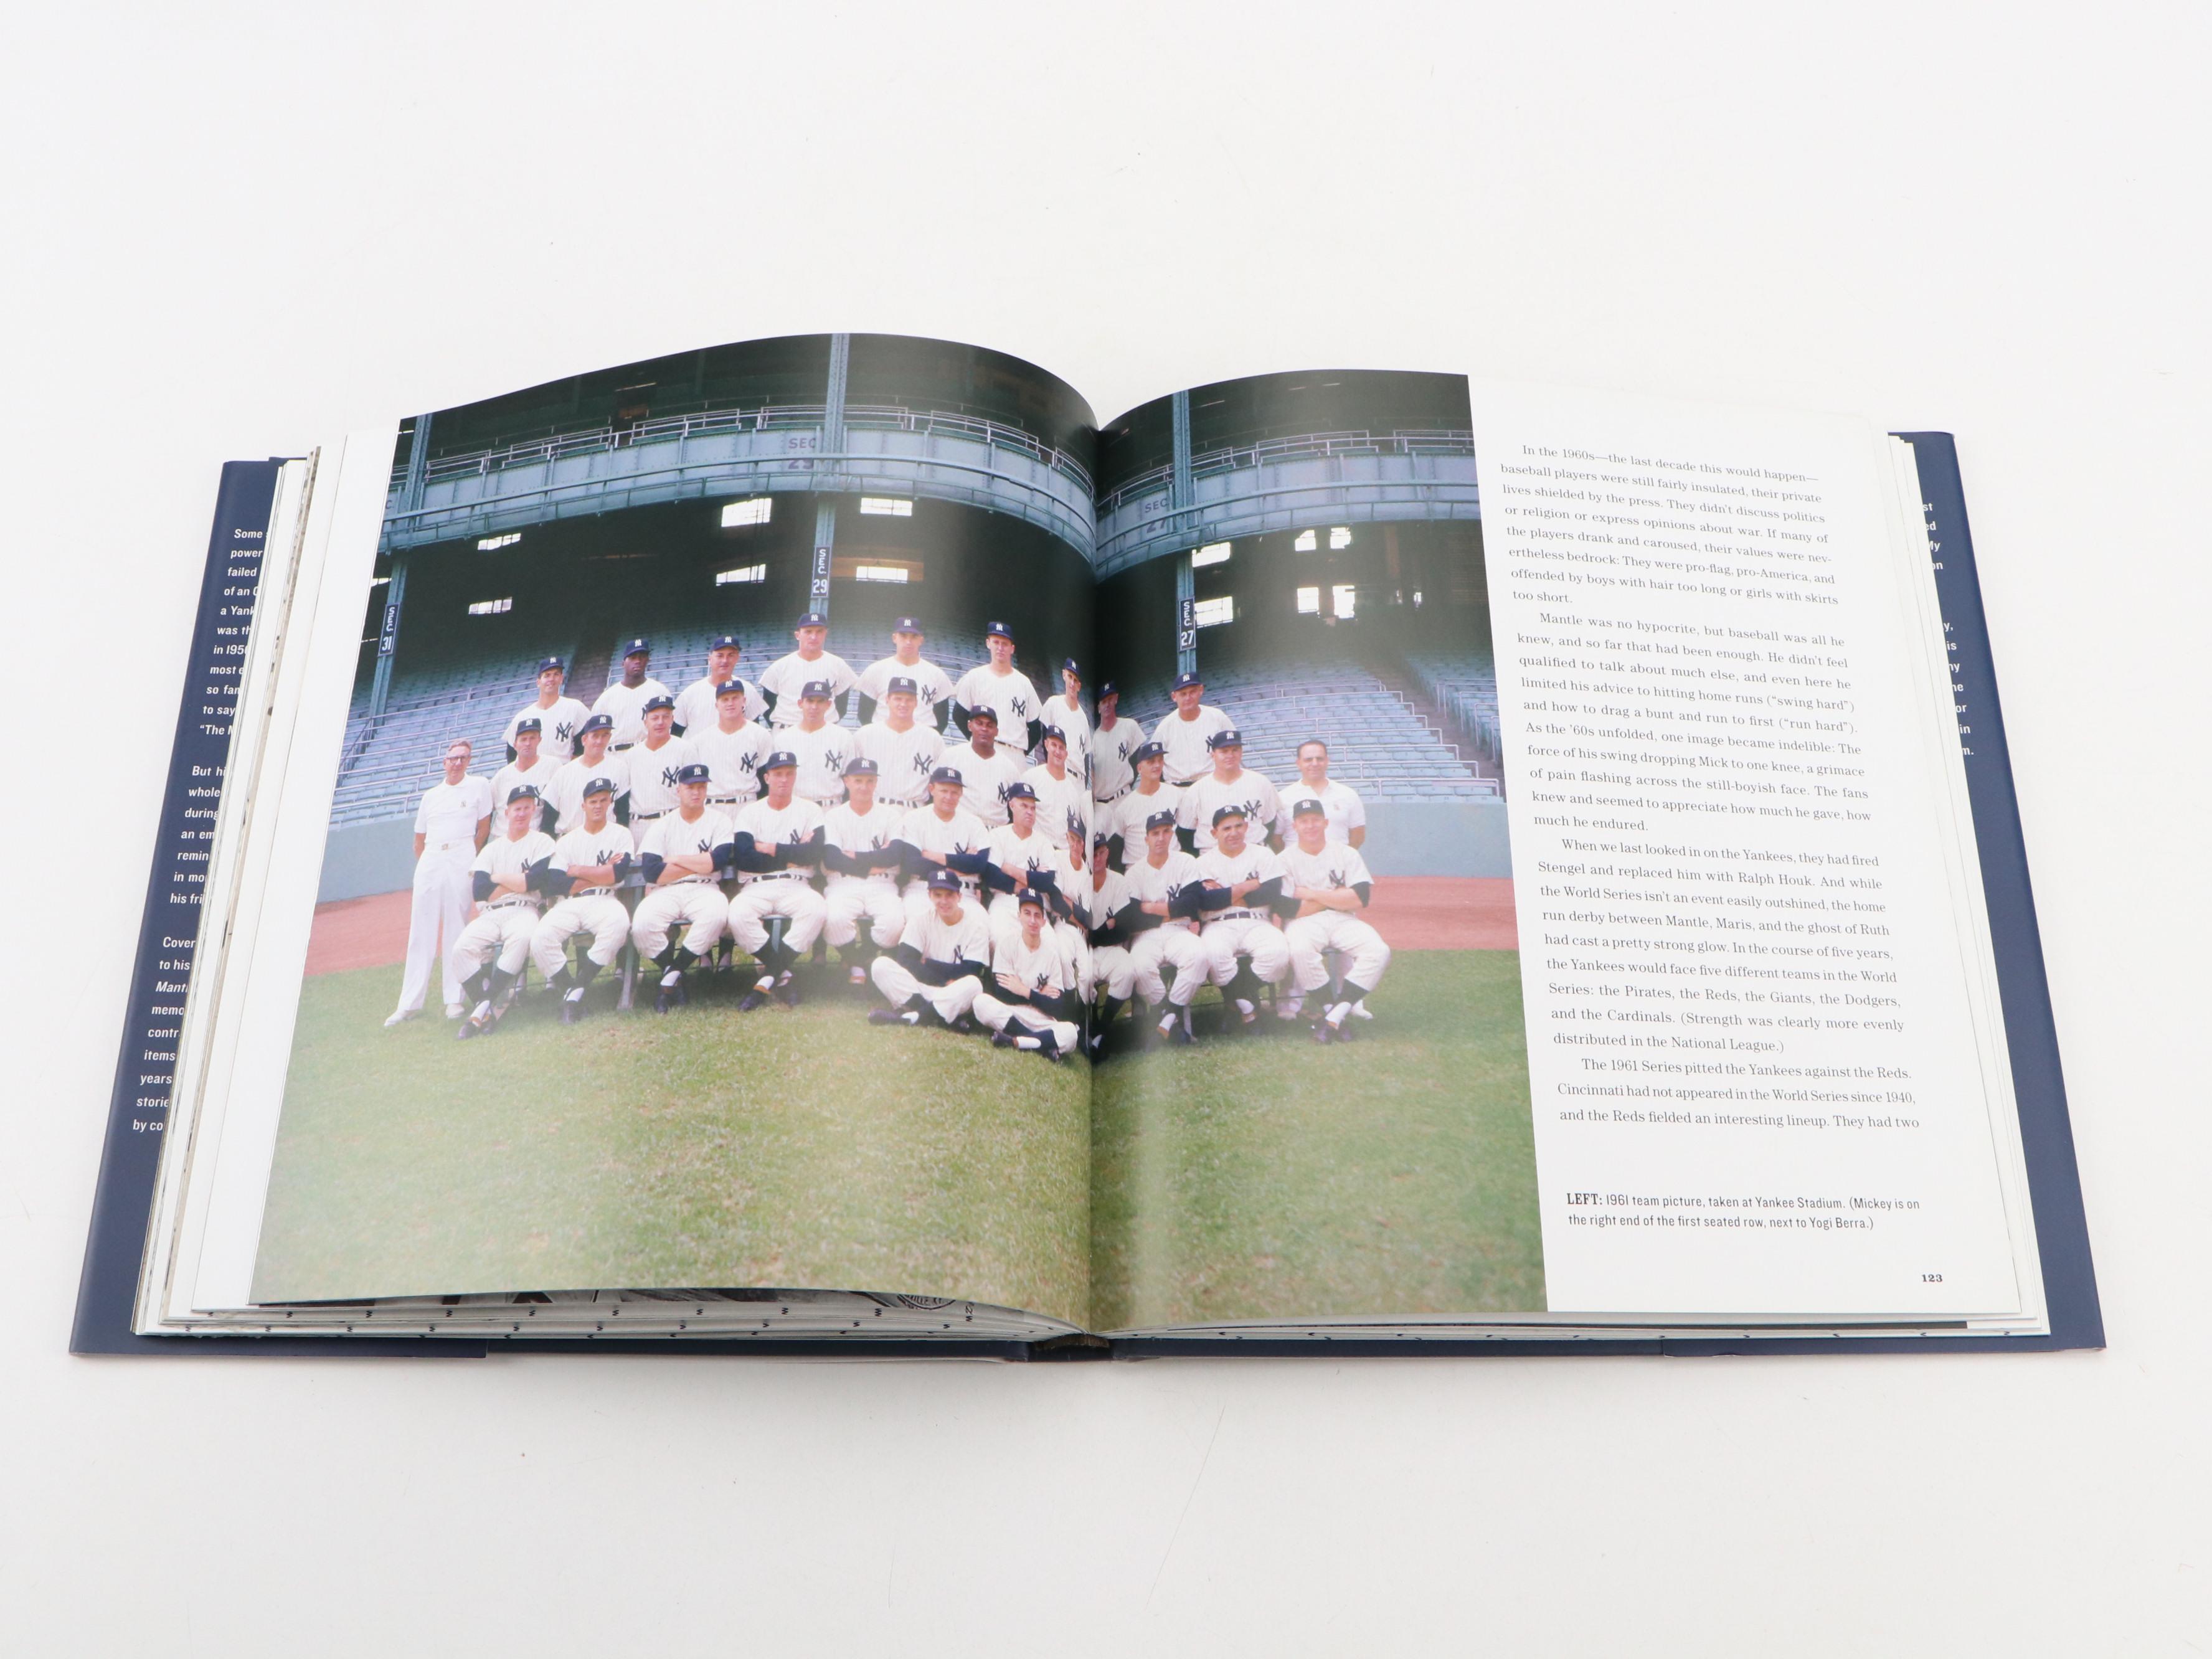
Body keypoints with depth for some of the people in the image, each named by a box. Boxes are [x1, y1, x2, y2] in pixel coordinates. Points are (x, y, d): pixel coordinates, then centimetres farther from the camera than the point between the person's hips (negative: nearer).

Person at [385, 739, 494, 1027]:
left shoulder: (479, 787, 7)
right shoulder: (431, 795, 18)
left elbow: (484, 828, 5)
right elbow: (419, 839, 19)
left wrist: (469, 858, 3)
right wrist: (426, 865, 8)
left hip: (461, 862, -3)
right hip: (429, 861, 4)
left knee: (456, 928, -5)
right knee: (420, 930, 0)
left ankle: (455, 999, 0)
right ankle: (410, 1002, 0)